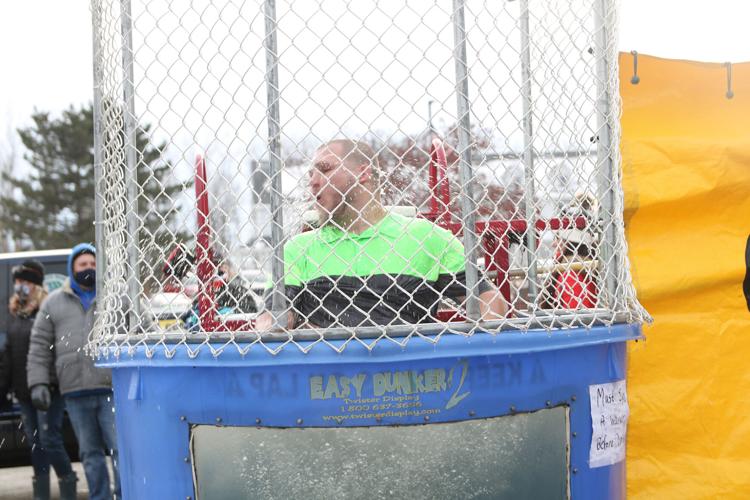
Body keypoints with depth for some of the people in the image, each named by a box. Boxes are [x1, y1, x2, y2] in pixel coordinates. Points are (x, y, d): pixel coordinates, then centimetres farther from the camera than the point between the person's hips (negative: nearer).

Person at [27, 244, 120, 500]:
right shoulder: (54, 303, 13)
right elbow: (40, 347, 13)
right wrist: (39, 383, 3)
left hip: (112, 388, -2)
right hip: (75, 393, 2)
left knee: (120, 448, -7)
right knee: (90, 452, 8)